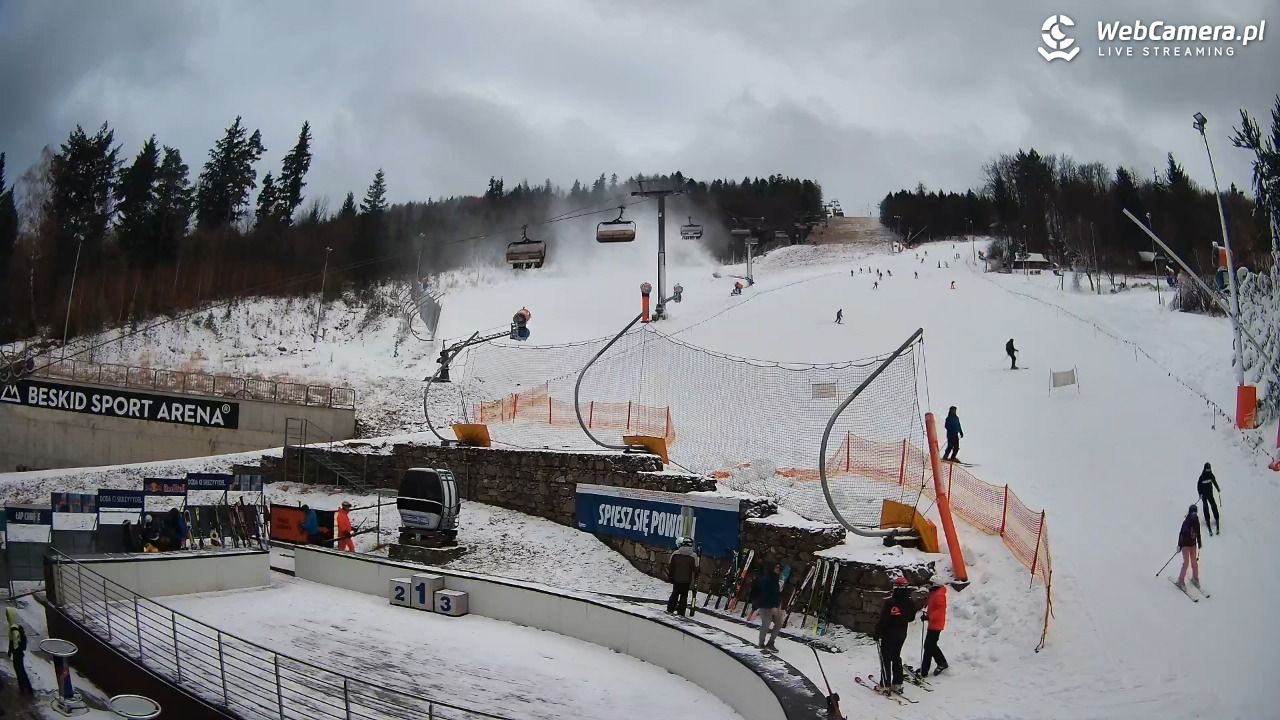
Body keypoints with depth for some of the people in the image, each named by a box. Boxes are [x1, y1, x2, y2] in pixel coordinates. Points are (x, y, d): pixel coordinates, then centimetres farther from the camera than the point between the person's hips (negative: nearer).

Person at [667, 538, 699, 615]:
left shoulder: (675, 553, -4)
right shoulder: (693, 556, -11)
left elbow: (670, 566, 2)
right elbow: (695, 569, -8)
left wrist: (670, 576, 13)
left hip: (676, 579, 2)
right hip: (687, 580, -2)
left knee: (674, 594, 16)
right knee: (684, 596, 8)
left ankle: (670, 610, 16)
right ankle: (680, 613, 6)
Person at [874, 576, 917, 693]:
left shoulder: (890, 602, -22)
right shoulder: (910, 603, -4)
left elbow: (882, 620, -20)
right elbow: (911, 618, 10)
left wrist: (877, 634, -12)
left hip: (888, 635, -6)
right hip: (901, 635, 6)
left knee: (885, 659, 2)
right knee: (896, 658, 18)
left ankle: (885, 685, 1)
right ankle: (897, 684, 19)